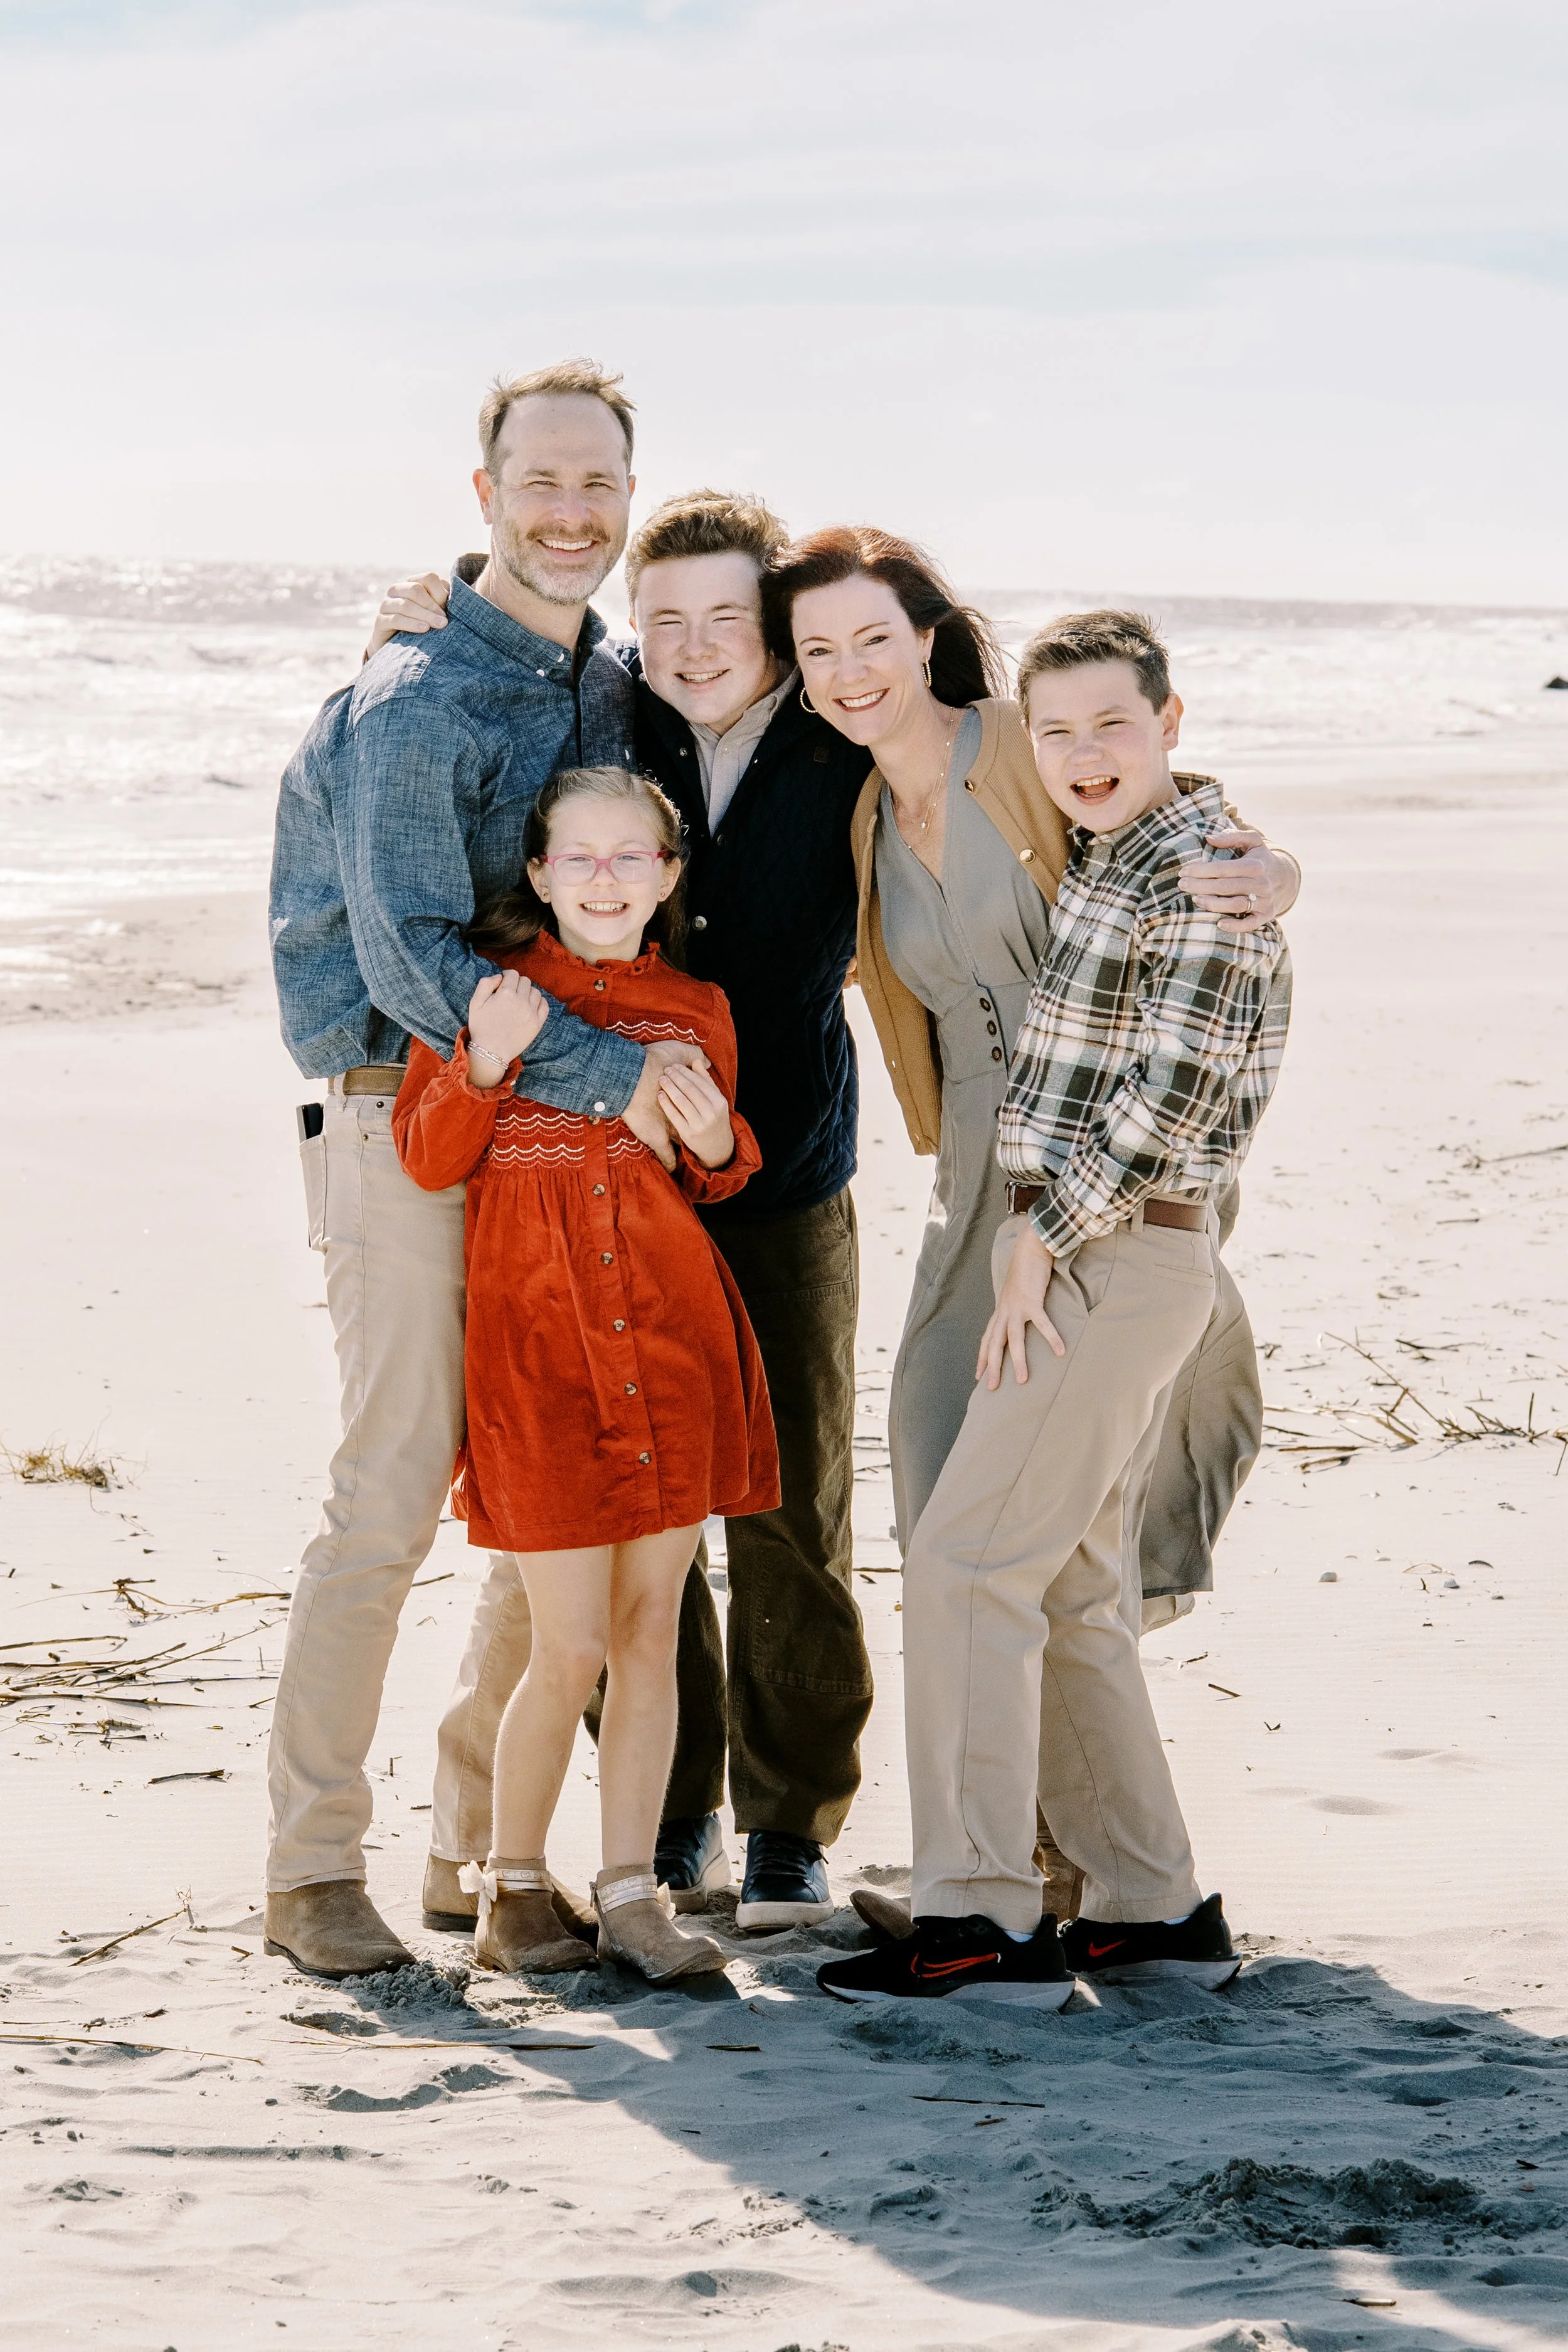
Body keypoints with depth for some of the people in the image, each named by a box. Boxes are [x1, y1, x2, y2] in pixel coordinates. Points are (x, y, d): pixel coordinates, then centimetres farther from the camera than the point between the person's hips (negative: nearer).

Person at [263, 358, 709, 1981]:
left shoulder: (613, 690, 12)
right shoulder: (419, 703, -13)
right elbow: (415, 959, -19)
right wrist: (616, 1073, -19)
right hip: (405, 1120, -7)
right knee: (393, 1491, -10)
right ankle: (310, 1867, -1)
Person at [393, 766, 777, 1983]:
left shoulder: (696, 1009, 9)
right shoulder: (488, 989, 1)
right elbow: (426, 1159, -2)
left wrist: (718, 1143, -2)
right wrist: (486, 1063, -18)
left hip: (672, 1337, 3)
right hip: (534, 1340, -3)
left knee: (651, 1628, 5)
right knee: (571, 1645, -4)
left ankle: (632, 1894, 14)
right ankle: (513, 1885, 15)